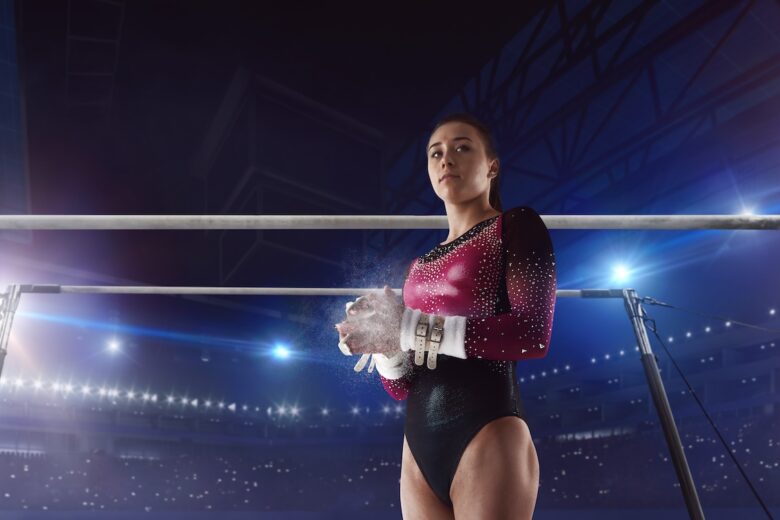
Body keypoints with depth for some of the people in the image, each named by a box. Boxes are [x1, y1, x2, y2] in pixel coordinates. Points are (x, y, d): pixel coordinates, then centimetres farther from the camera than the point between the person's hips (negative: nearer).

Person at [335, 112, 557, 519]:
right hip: (419, 447, 6)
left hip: (488, 437, -5)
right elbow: (402, 388, 13)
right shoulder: (419, 267, 17)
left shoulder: (517, 226, 1)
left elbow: (533, 334, -15)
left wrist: (410, 329, -16)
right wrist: (384, 341, -9)